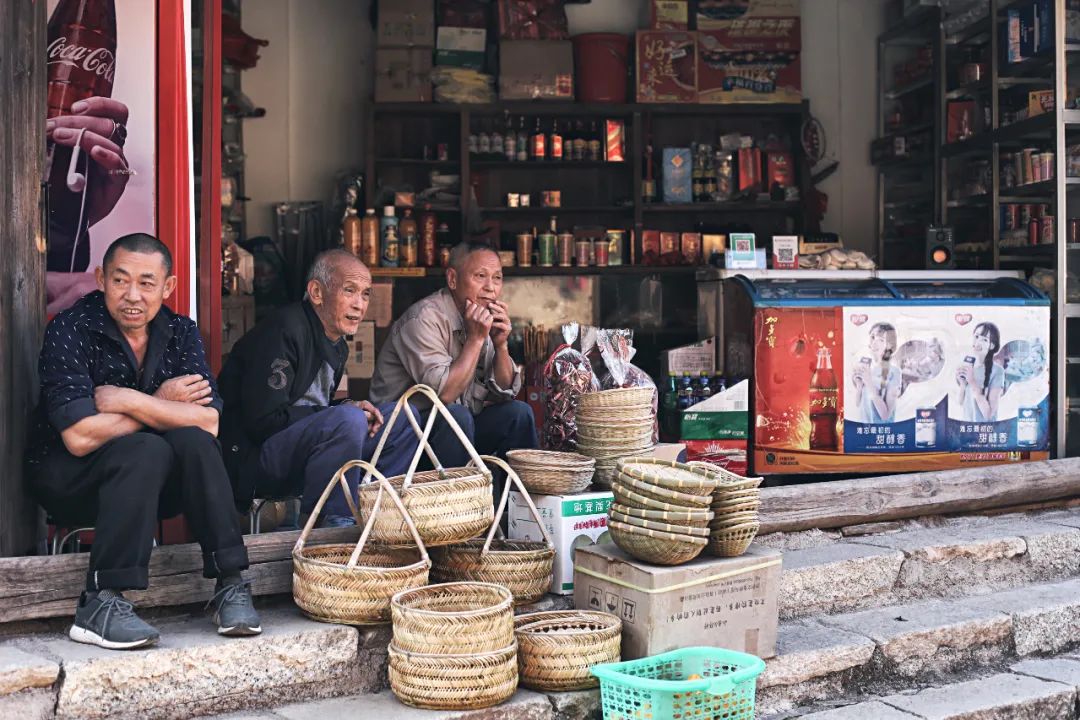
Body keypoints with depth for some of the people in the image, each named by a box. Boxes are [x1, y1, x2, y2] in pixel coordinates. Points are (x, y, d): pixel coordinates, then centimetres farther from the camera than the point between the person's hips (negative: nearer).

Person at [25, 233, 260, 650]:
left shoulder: (180, 332, -2)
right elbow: (81, 437, -25)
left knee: (191, 441, -26)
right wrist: (162, 403, -16)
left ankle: (230, 584, -23)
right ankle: (100, 605, -30)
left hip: (155, 484, 4)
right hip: (67, 480, -4)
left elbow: (208, 422, -14)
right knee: (145, 451, -32)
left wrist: (129, 401, -22)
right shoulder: (70, 331, -15)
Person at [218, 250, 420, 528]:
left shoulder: (338, 345, 12)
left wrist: (352, 410, -4)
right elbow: (263, 422, -22)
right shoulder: (285, 331, -18)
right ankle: (333, 525, -22)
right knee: (349, 420, -33)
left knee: (402, 417, 5)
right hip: (252, 460, -10)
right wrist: (346, 411, -17)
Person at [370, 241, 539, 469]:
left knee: (517, 412, -6)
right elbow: (444, 394, -28)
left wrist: (501, 344, -10)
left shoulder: (486, 320, 5)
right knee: (457, 415, -32)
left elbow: (505, 392, 5)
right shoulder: (424, 319, -20)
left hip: (456, 425, 7)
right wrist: (476, 339, -24)